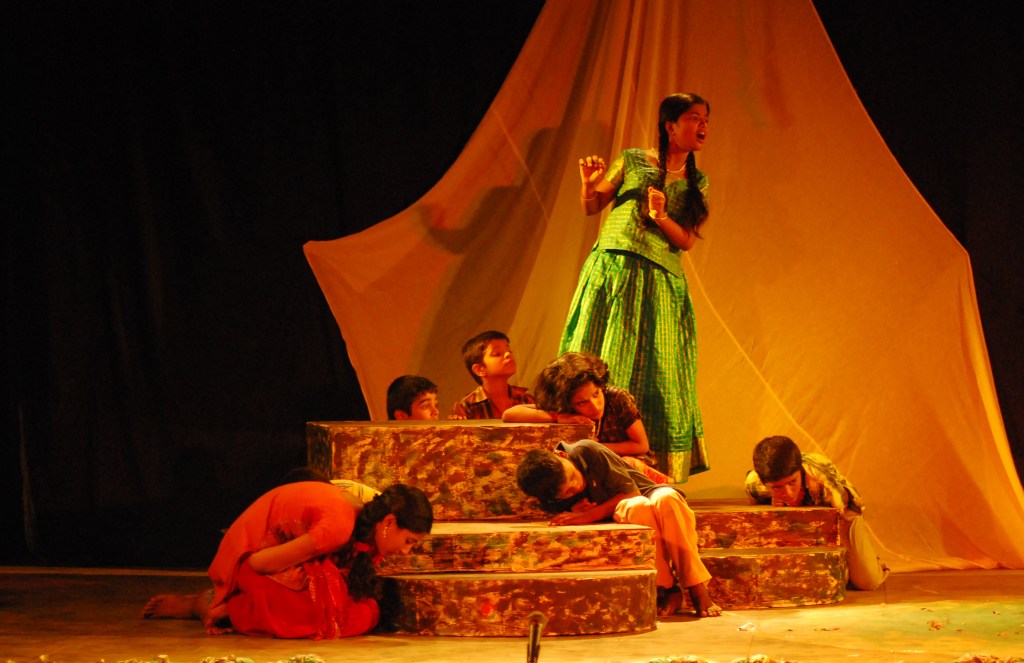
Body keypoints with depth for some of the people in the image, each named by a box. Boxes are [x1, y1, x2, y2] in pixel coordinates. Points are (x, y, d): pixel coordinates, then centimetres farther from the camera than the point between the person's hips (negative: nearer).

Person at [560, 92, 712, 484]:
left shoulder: (697, 183, 11)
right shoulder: (632, 161, 6)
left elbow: (686, 241, 4)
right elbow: (591, 208, 11)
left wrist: (661, 217, -14)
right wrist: (589, 184, -10)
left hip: (659, 282, 2)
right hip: (611, 271, -2)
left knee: (653, 374, -2)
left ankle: (653, 473, 2)